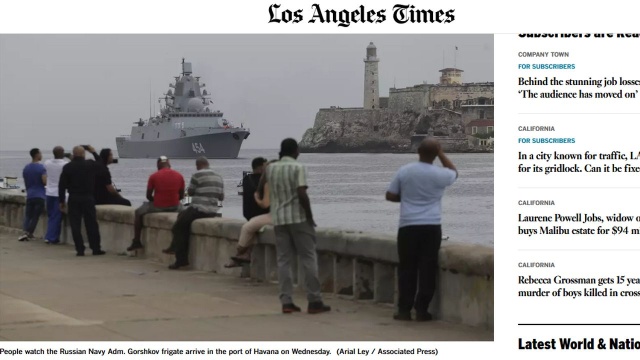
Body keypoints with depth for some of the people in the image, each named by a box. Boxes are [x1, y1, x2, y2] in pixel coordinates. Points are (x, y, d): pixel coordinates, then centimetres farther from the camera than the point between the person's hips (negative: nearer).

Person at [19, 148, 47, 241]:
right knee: (35, 216, 1)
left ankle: (26, 232, -8)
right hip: (40, 195, -4)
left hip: (29, 195, 4)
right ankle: (28, 233, -6)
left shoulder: (26, 168, 8)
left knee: (28, 216, 7)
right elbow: (45, 181, -16)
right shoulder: (41, 167, -9)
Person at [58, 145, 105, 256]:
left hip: (73, 199, 0)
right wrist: (93, 152, 30)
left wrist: (61, 201, 6)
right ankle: (96, 248, 9)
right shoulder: (90, 165, -3)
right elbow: (100, 163, 19)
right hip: (88, 199, 0)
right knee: (91, 224, 7)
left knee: (75, 225, 3)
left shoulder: (67, 167, -2)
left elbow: (62, 185, -1)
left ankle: (80, 250, -1)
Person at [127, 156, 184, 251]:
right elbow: (181, 196, 7)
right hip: (174, 208, 3)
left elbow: (148, 195, -2)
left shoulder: (154, 176, -7)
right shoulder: (179, 176, 2)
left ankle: (136, 242, 18)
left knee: (138, 212, 22)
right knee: (180, 207, 38)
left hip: (157, 207, -3)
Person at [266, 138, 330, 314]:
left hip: (279, 219, 5)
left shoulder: (271, 168, 8)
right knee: (308, 259, 0)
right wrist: (310, 216, -9)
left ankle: (286, 302, 0)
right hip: (298, 218, -5)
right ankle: (314, 301, -2)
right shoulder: (298, 168, -9)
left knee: (283, 260, 5)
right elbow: (302, 194, -19)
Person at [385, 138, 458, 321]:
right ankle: (421, 310, 3)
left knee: (407, 269, 7)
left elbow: (390, 195, 4)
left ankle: (404, 309, 6)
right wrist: (441, 154, 17)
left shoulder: (404, 171, -3)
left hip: (408, 226, 1)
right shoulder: (440, 175, -4)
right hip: (431, 227, -1)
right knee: (427, 269, 4)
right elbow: (454, 172, 20)